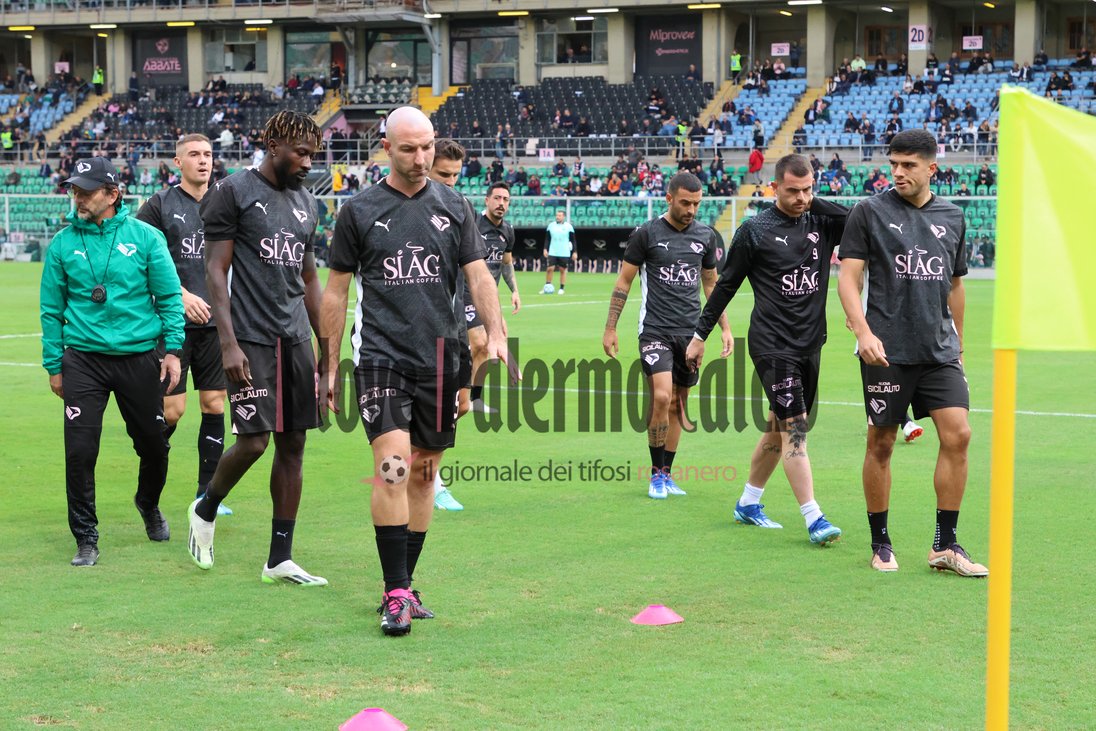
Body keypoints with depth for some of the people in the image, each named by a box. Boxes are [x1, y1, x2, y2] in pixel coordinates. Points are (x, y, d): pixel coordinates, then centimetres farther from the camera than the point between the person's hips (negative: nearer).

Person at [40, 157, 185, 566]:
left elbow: (169, 296, 3)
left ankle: (148, 505, 41)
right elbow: (52, 309, 7)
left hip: (139, 357, 0)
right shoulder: (63, 244, 2)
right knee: (80, 450, -9)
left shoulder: (145, 237, -1)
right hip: (83, 359, 0)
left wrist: (173, 349, -2)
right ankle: (86, 539, 5)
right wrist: (54, 365, 6)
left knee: (153, 444, 10)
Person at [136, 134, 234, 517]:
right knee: (172, 410, -6)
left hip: (215, 323, 4)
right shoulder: (160, 204, -1)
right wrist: (181, 295, -15)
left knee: (214, 405, 4)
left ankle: (206, 493, 13)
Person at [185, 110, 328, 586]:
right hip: (251, 339, -6)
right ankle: (206, 510, 20)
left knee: (293, 445, 4)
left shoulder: (304, 203, 16)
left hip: (295, 339, 7)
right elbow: (215, 272, -8)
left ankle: (280, 559, 9)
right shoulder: (233, 193, -4)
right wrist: (228, 344, -16)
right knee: (253, 442, -10)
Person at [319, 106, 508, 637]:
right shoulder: (360, 211, 3)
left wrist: (495, 333, -11)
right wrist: (330, 364, 7)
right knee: (393, 466, -16)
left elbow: (478, 275, 6)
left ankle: (403, 584, 21)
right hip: (381, 355, -3)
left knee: (424, 474, 8)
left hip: (439, 359, 3)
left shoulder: (454, 207, 8)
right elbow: (336, 290, 8)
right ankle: (396, 594, -12)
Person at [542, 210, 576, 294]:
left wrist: (575, 252, -1)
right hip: (552, 252, 1)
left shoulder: (568, 226, -1)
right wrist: (545, 249, 2)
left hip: (564, 253, -1)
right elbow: (547, 239, 11)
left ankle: (561, 289, 10)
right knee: (550, 269, -6)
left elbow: (573, 240, 3)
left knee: (563, 270, 2)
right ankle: (546, 288, 3)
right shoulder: (551, 225, 6)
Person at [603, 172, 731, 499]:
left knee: (677, 405, 7)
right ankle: (656, 473, -3)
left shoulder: (706, 236, 8)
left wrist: (725, 328, 15)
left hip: (690, 333, 4)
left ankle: (666, 475, 17)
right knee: (661, 396, -17)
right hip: (655, 330, -4)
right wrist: (610, 329, -1)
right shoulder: (646, 234, -4)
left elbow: (711, 283, 19)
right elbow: (623, 282, 2)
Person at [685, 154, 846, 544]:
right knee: (794, 425, -13)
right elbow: (726, 285, 3)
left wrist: (820, 203, -11)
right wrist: (700, 335, 5)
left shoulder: (822, 222, 7)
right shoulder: (756, 230, -4)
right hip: (772, 343, -5)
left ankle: (748, 503, 28)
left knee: (779, 427, 13)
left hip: (810, 343, 5)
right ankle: (813, 518, -15)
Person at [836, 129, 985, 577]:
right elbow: (848, 277, -6)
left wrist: (957, 343, 24)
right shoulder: (870, 213, -1)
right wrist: (864, 331, -20)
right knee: (881, 444, 2)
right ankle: (880, 544, 17)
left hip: (940, 351, 4)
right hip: (887, 352, -3)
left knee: (957, 435, -7)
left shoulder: (952, 218, 12)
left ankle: (945, 546, 2)